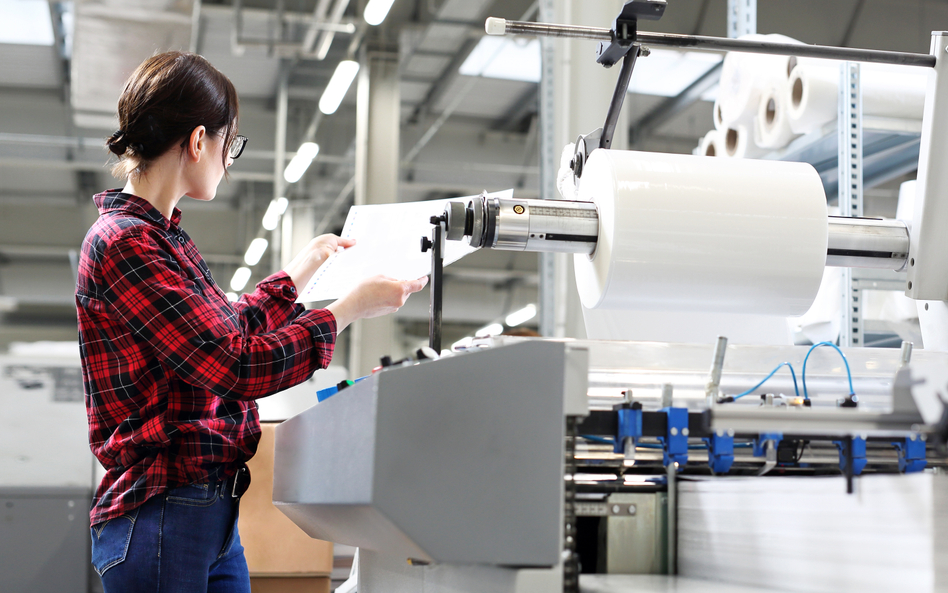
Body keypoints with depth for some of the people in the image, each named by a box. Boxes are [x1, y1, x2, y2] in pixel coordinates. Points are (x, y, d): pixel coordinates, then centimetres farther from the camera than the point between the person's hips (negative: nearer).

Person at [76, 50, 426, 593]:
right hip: (161, 515, -9)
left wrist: (307, 264, 36)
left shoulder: (164, 237, 13)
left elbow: (234, 326, 29)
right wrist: (354, 306, -11)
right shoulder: (122, 244, -16)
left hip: (214, 509, 9)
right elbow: (239, 367, -20)